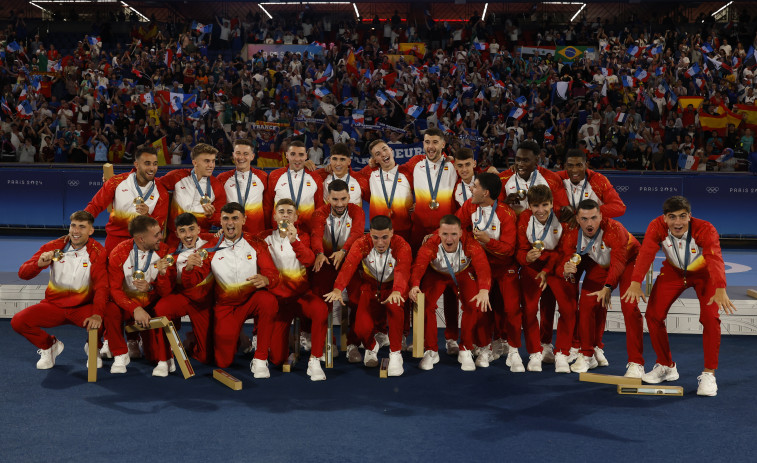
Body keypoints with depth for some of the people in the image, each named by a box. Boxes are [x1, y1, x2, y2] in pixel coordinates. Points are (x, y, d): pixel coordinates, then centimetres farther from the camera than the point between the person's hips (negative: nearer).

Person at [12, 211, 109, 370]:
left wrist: (98, 314, -35)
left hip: (83, 306, -2)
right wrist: (39, 264, -31)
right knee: (18, 321, -20)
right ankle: (49, 345, 12)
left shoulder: (97, 252, -9)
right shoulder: (53, 247, -4)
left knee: (101, 321, -34)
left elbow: (102, 285, -18)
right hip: (54, 304, 2)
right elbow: (23, 274, -7)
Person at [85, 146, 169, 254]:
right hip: (115, 236, 0)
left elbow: (158, 226, 0)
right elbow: (95, 206, 1)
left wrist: (146, 215, -21)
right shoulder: (117, 182, -1)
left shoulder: (161, 192, -1)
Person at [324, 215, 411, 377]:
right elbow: (348, 265, -28)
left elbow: (403, 270, -35)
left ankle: (395, 353, -20)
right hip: (370, 288, 2)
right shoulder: (362, 244, -13)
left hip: (393, 288, -1)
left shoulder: (401, 246, -18)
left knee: (394, 304, -38)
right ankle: (370, 347, 20)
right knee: (362, 329, -21)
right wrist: (338, 289, -48)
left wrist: (397, 291, -57)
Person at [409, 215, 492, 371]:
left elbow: (483, 266, -45)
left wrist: (484, 290, -65)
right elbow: (418, 266, -45)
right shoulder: (431, 245, -33)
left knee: (474, 305, -21)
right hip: (436, 274, 0)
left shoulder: (470, 244, -33)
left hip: (463, 274, 0)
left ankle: (466, 351, -3)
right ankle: (431, 351, -2)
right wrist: (415, 285, -68)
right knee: (425, 304, -20)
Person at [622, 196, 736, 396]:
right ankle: (666, 366, 14)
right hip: (673, 272, 3)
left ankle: (708, 374, -6)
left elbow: (715, 259, -46)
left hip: (704, 273, -2)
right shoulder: (656, 227, -27)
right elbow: (646, 253, -37)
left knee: (710, 318, -20)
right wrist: (636, 283, -53)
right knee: (653, 315, -6)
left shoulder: (705, 229, -33)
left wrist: (720, 290, -64)